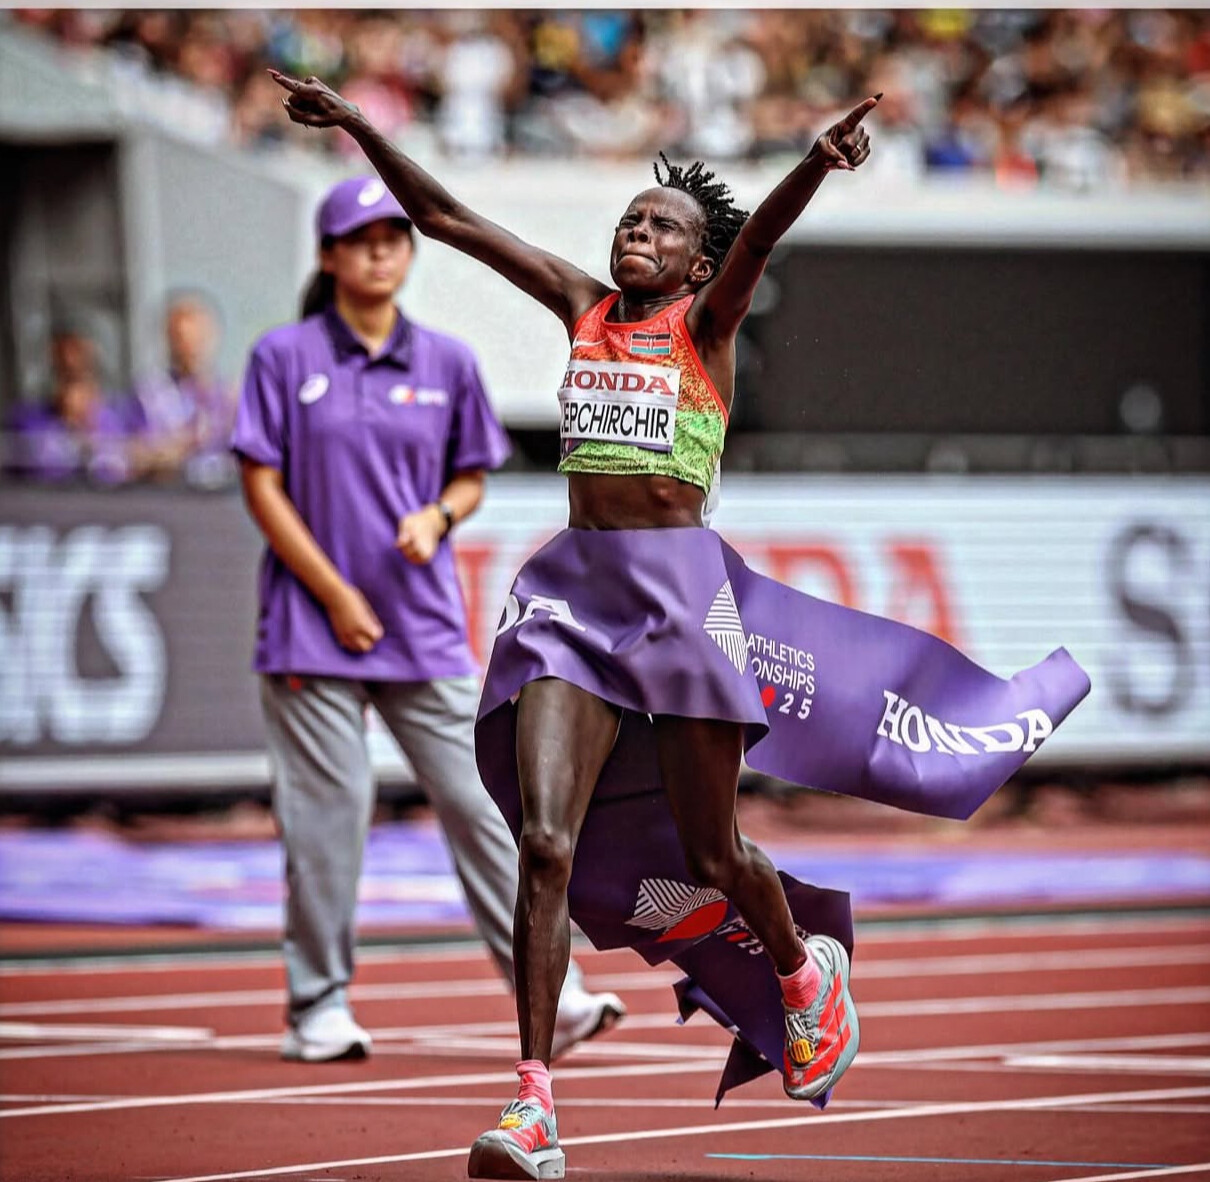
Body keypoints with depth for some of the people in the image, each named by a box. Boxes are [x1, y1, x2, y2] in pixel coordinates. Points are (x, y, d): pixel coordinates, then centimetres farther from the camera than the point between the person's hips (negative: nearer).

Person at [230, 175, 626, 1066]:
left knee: (478, 803, -3)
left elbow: (473, 478, 17)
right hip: (315, 626, -2)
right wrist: (335, 595, -8)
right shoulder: (284, 358, 1)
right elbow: (263, 486, -1)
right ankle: (320, 1006, 8)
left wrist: (438, 516, -7)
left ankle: (547, 992, -4)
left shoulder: (447, 362, 9)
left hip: (427, 627, 2)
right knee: (326, 817, -2)